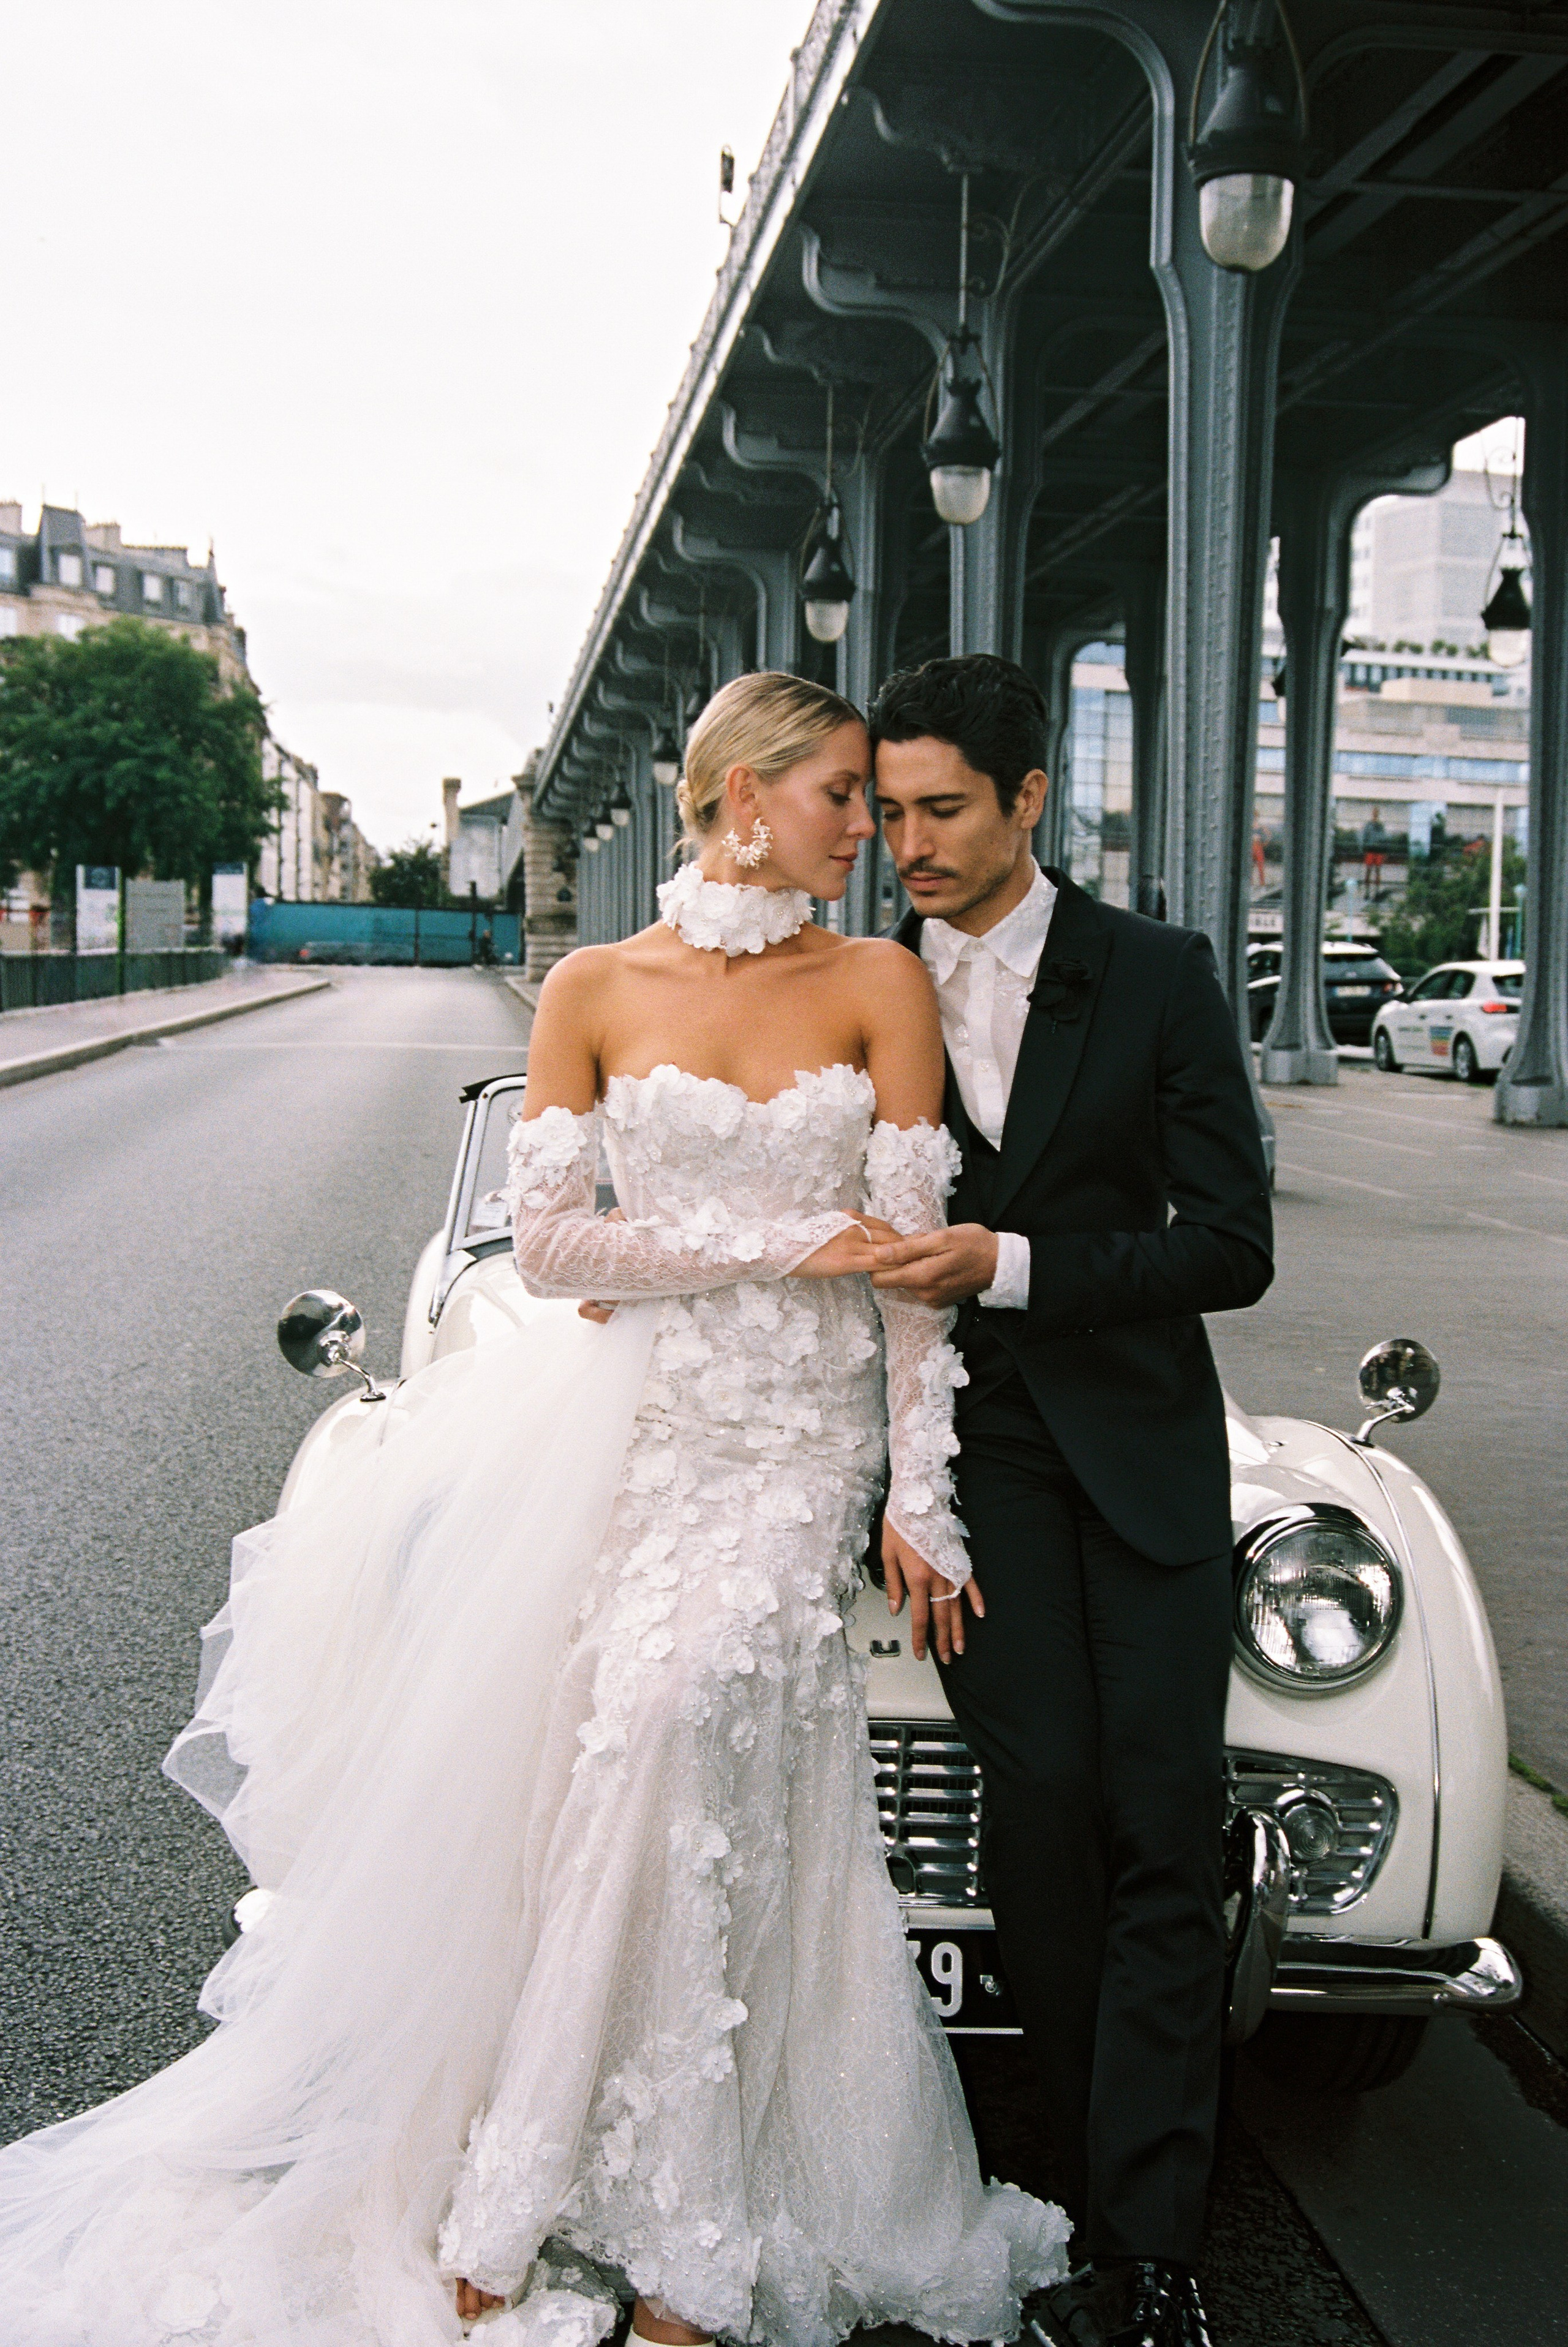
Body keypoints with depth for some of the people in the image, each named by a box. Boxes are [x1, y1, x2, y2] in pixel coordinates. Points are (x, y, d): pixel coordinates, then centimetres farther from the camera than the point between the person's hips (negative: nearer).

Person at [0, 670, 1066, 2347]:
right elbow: (547, 1248, -4)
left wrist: (920, 1499, -5)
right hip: (623, 1415, 1)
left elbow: (914, 1252, -1)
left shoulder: (879, 983, 2)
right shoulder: (595, 991, 2)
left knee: (672, 1725, -15)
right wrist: (786, 1242, -10)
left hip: (799, 1440, -1)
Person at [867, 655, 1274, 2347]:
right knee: (1044, 1796, -9)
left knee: (1164, 1829, -4)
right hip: (968, 1445, 1)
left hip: (1141, 1443, 0)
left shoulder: (1159, 978, -2)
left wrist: (1013, 1262, -19)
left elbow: (1234, 1247, -7)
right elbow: (847, 1250, 8)